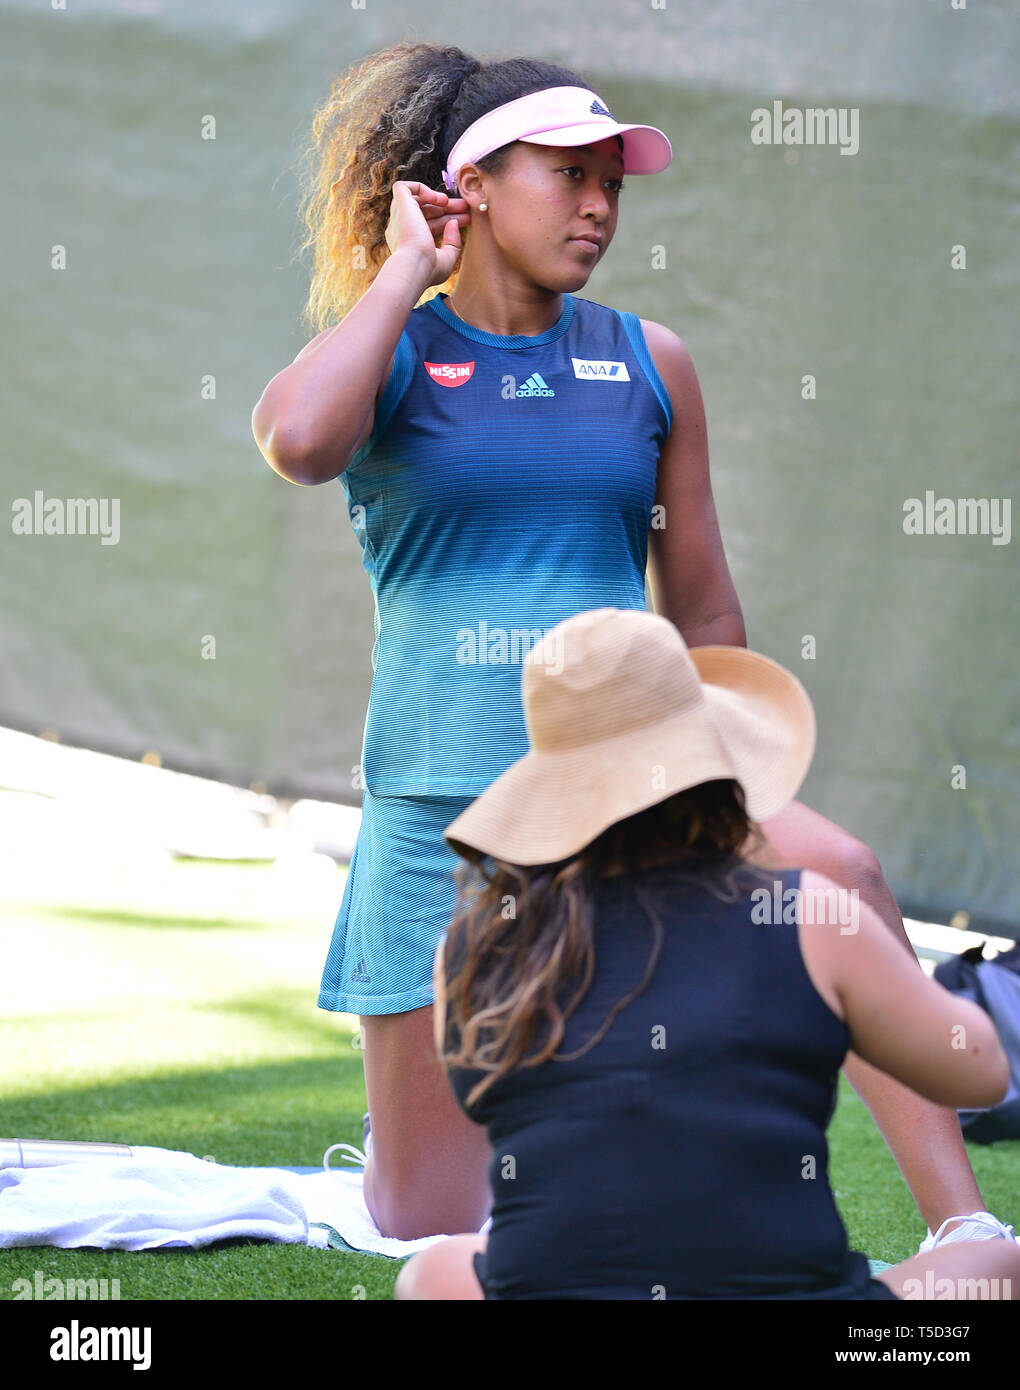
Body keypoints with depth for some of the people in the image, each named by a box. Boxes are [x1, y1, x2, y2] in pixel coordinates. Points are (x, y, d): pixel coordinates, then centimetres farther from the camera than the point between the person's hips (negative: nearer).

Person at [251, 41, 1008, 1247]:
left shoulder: (648, 365, 8)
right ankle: (399, 1131, 40)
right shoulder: (390, 356, 1)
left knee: (837, 873, -31)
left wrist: (733, 812, 15)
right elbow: (296, 443, -24)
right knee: (427, 1224, 3)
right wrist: (405, 273, -9)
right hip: (443, 812, -1)